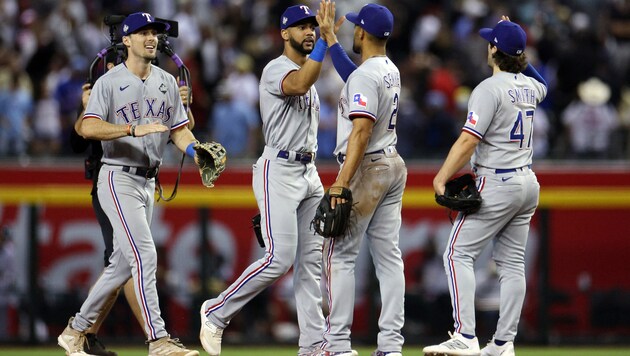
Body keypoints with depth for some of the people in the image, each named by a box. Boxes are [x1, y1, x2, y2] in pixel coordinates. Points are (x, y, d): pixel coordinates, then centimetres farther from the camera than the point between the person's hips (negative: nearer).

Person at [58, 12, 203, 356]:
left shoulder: (167, 82, 11)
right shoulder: (109, 82, -8)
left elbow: (179, 129, 12)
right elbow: (88, 127, -20)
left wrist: (194, 150, -10)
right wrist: (135, 129, -31)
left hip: (148, 182, 7)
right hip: (118, 178, -7)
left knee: (123, 264, 12)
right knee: (144, 255, -16)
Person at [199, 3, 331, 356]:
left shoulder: (309, 70, 19)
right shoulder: (276, 69, -9)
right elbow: (299, 85, -33)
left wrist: (314, 180, 18)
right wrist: (325, 40, -35)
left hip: (308, 173, 9)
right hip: (278, 170, -9)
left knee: (312, 259, 4)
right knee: (280, 258, -15)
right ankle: (216, 312, -1)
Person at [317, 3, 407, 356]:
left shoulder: (365, 76, -17)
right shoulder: (390, 71, 11)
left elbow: (362, 130, -26)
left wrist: (342, 182, -29)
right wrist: (329, 37, 35)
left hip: (367, 168, -9)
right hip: (394, 165, 9)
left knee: (340, 254, -4)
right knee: (388, 256, 6)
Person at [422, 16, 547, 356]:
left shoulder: (490, 88, -15)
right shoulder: (530, 86, 9)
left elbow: (469, 140, -22)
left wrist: (441, 178, -20)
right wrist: (513, 40, 29)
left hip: (496, 183, -8)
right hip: (527, 182, 8)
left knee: (458, 254, -7)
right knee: (512, 262, 8)